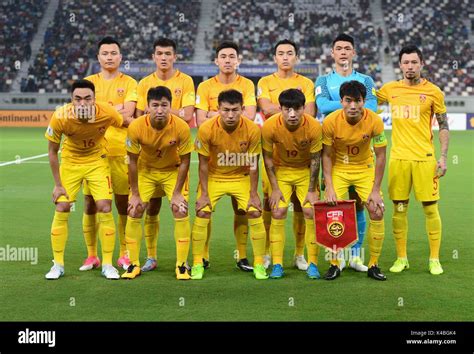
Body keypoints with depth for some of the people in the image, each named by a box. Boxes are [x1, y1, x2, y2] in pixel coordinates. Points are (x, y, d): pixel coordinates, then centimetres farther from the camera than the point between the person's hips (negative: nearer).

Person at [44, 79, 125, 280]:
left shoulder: (107, 113, -29)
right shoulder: (60, 117, -28)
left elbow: (128, 125, -6)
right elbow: (52, 152, -13)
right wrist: (57, 185, -11)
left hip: (97, 161, 0)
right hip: (70, 161, 0)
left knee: (105, 208, -9)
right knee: (61, 209, -4)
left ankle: (107, 264, 5)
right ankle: (58, 264, 11)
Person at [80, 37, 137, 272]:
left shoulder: (129, 83, 7)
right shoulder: (89, 82, 11)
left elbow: (127, 112, -8)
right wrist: (116, 109, -8)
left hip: (121, 151, -1)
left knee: (124, 204, 2)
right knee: (90, 203, 2)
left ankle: (124, 255, 14)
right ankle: (91, 256, 13)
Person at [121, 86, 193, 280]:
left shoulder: (181, 127, -28)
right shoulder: (136, 127, -27)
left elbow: (184, 161, -15)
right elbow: (133, 161, -14)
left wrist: (177, 193, -14)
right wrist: (135, 194, -11)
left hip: (173, 170, -1)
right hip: (145, 170, 1)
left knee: (181, 212, -12)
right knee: (134, 212, -5)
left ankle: (181, 265, 0)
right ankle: (134, 264, 9)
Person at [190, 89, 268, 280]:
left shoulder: (253, 129, -22)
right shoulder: (207, 129, -24)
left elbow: (253, 164, -11)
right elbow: (203, 163, -12)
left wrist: (253, 194, -9)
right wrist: (204, 193, -12)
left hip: (241, 177, 1)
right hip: (213, 177, 0)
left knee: (255, 213, -9)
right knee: (202, 214, -11)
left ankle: (259, 264, 5)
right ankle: (197, 264, 3)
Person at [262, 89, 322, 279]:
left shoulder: (314, 127, -26)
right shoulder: (270, 126, -26)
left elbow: (315, 159, -13)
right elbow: (268, 158, -11)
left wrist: (311, 190, -10)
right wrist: (275, 189, -10)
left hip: (306, 171, 0)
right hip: (280, 170, 0)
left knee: (311, 212, -9)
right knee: (277, 212, -9)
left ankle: (313, 264, 2)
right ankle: (277, 265, -1)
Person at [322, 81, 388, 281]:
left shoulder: (374, 121, -21)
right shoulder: (331, 121, -21)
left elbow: (380, 156, -12)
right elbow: (326, 155, -11)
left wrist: (375, 190, -14)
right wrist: (329, 187, -18)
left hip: (365, 168, 1)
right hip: (338, 169, 0)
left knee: (377, 211, -10)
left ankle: (373, 265, 4)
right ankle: (334, 265, 4)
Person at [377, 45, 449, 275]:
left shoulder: (433, 91, 0)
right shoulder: (390, 89, 6)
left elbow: (444, 126, 4)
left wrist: (443, 156, -3)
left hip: (425, 158, -2)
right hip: (398, 158, 2)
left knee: (430, 209, 0)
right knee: (399, 209, 5)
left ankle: (434, 259, 11)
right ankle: (401, 258, 16)